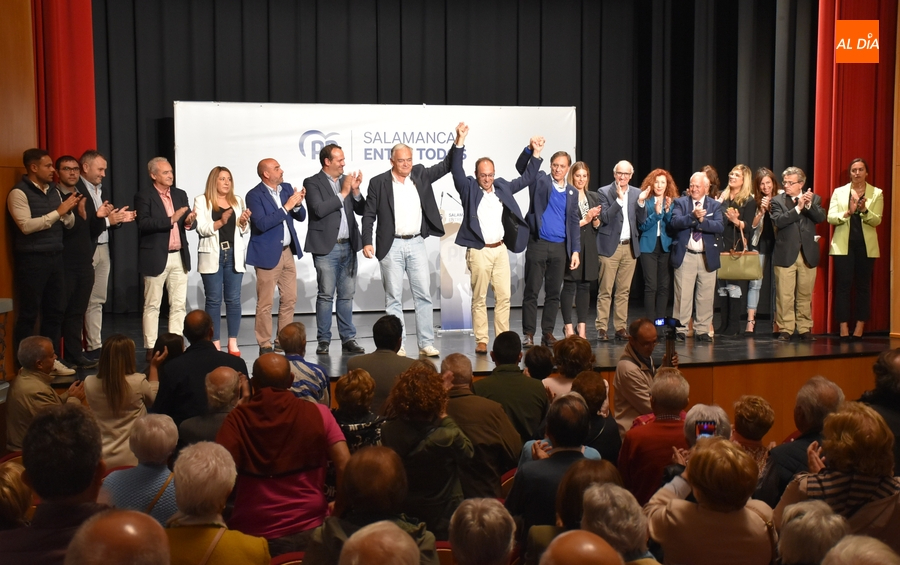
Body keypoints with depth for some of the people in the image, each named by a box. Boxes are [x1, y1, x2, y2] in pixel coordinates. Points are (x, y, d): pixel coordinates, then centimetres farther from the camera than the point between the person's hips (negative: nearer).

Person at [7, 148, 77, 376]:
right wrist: (57, 212, -19)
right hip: (32, 260, -7)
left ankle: (51, 359, 19)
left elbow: (68, 224, 15)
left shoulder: (54, 191, 13)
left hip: (55, 257, 7)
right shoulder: (19, 193, -9)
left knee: (55, 311, 10)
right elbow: (26, 226, -20)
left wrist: (69, 210, -6)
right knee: (28, 314, 0)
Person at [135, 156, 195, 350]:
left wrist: (189, 222, -11)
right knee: (152, 305, 3)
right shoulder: (144, 196, -5)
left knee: (178, 305, 7)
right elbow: (143, 224, -18)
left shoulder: (180, 194, 13)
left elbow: (188, 223, 12)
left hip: (179, 257, 5)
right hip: (156, 257, -5)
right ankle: (151, 348, 7)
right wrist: (171, 220, -24)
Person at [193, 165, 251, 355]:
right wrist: (220, 222, -23)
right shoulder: (202, 201, 2)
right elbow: (201, 229, -9)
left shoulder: (238, 201, 13)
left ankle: (233, 344, 8)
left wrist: (244, 222, -9)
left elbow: (244, 231, 12)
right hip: (212, 256, -3)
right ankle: (215, 344, 4)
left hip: (234, 254, 3)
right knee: (214, 300, 0)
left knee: (234, 300, 2)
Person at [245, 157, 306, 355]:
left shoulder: (286, 188, 7)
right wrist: (286, 207, -22)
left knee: (290, 299, 11)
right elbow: (262, 223, -22)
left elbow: (301, 217, 9)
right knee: (265, 304, 0)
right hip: (268, 254, -6)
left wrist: (297, 204, -12)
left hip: (287, 252, 7)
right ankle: (265, 345, 8)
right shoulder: (255, 195, -11)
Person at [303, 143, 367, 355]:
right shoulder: (312, 183, -3)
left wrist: (355, 191, -5)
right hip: (326, 248, -5)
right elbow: (319, 209, -17)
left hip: (348, 246, 5)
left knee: (347, 295, 8)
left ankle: (348, 339, 13)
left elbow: (361, 210, 12)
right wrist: (343, 193, -13)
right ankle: (323, 340, 5)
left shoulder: (346, 180, 13)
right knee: (326, 295, -2)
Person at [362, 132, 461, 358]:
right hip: (391, 246, -3)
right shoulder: (378, 183, -1)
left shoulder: (420, 175, 8)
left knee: (424, 295, 3)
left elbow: (446, 165, 9)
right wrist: (367, 242, -10)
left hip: (416, 244, 3)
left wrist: (457, 142, -4)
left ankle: (426, 344, 8)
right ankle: (397, 345, 7)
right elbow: (369, 216, -1)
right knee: (393, 298, 2)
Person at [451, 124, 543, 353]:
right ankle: (481, 341, 5)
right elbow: (456, 170, -12)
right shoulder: (469, 189, 1)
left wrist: (536, 154, 12)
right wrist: (460, 141, -23)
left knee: (504, 297, 4)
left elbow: (526, 178, 20)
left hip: (501, 249, 4)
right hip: (479, 251, -4)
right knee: (479, 299, 0)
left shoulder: (502, 187, 13)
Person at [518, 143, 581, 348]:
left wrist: (575, 250, 5)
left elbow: (574, 222, 13)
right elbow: (521, 167, -11)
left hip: (560, 247, 4)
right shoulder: (540, 180, 4)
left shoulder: (572, 192, 13)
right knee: (532, 291, -2)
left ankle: (548, 333, 14)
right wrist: (531, 149, -30)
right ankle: (528, 334, 2)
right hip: (538, 244, -3)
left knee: (553, 293, 7)